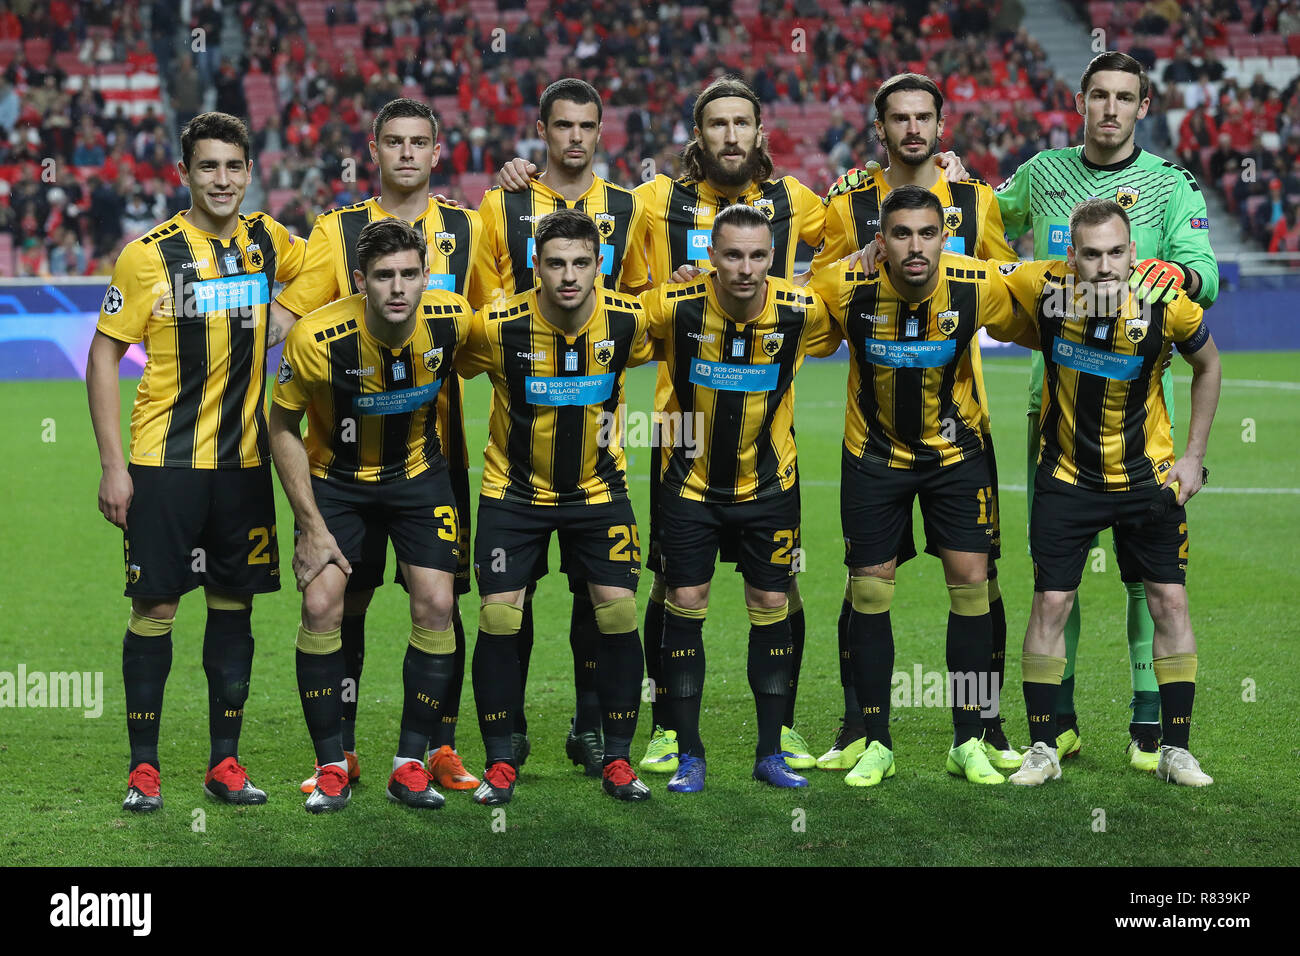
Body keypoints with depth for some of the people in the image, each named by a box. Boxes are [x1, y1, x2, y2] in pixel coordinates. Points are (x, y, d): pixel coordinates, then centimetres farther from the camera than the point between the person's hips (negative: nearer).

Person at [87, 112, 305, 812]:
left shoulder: (265, 238, 5)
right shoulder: (148, 254, -7)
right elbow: (103, 354, -4)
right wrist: (113, 464, -9)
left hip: (244, 463, 4)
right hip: (165, 463, -4)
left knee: (234, 607, 7)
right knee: (154, 608, -2)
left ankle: (225, 762, 16)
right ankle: (143, 767, 8)